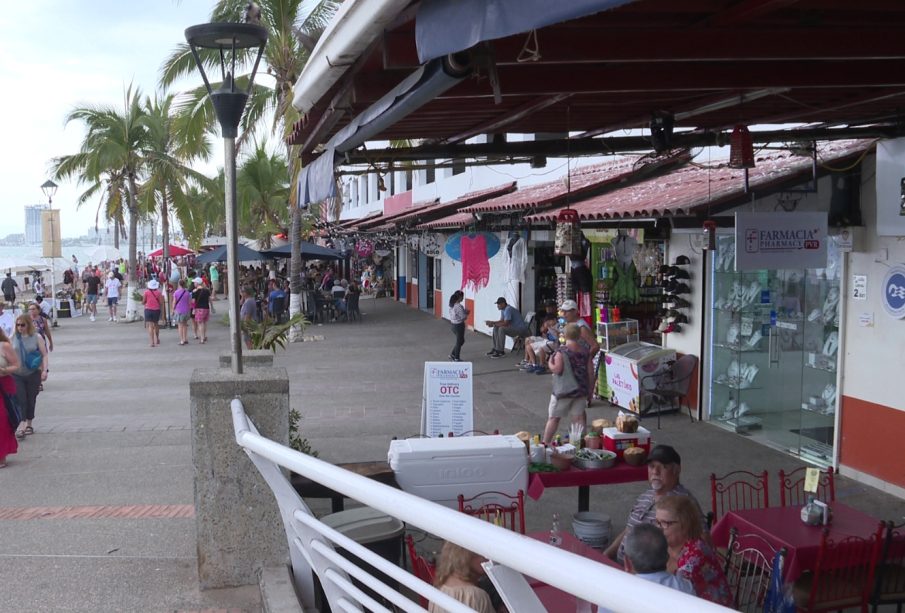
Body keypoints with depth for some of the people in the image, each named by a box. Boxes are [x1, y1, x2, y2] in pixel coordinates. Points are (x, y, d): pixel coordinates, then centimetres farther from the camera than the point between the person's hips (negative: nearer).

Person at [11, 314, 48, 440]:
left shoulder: (37, 337, -3)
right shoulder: (13, 338, 0)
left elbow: (44, 355, -2)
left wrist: (44, 370, -10)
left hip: (33, 374, 0)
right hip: (17, 375, 0)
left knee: (31, 400, 10)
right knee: (20, 400, -7)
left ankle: (29, 424, 25)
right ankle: (21, 427, -10)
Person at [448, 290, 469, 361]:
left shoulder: (452, 305, 4)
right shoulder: (459, 306, -24)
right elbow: (463, 317, -22)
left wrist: (465, 311, 7)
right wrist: (467, 313, -2)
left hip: (453, 324, 9)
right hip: (459, 325, -9)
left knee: (461, 340, 22)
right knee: (459, 342, 6)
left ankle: (452, 354, 26)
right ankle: (457, 358, 16)